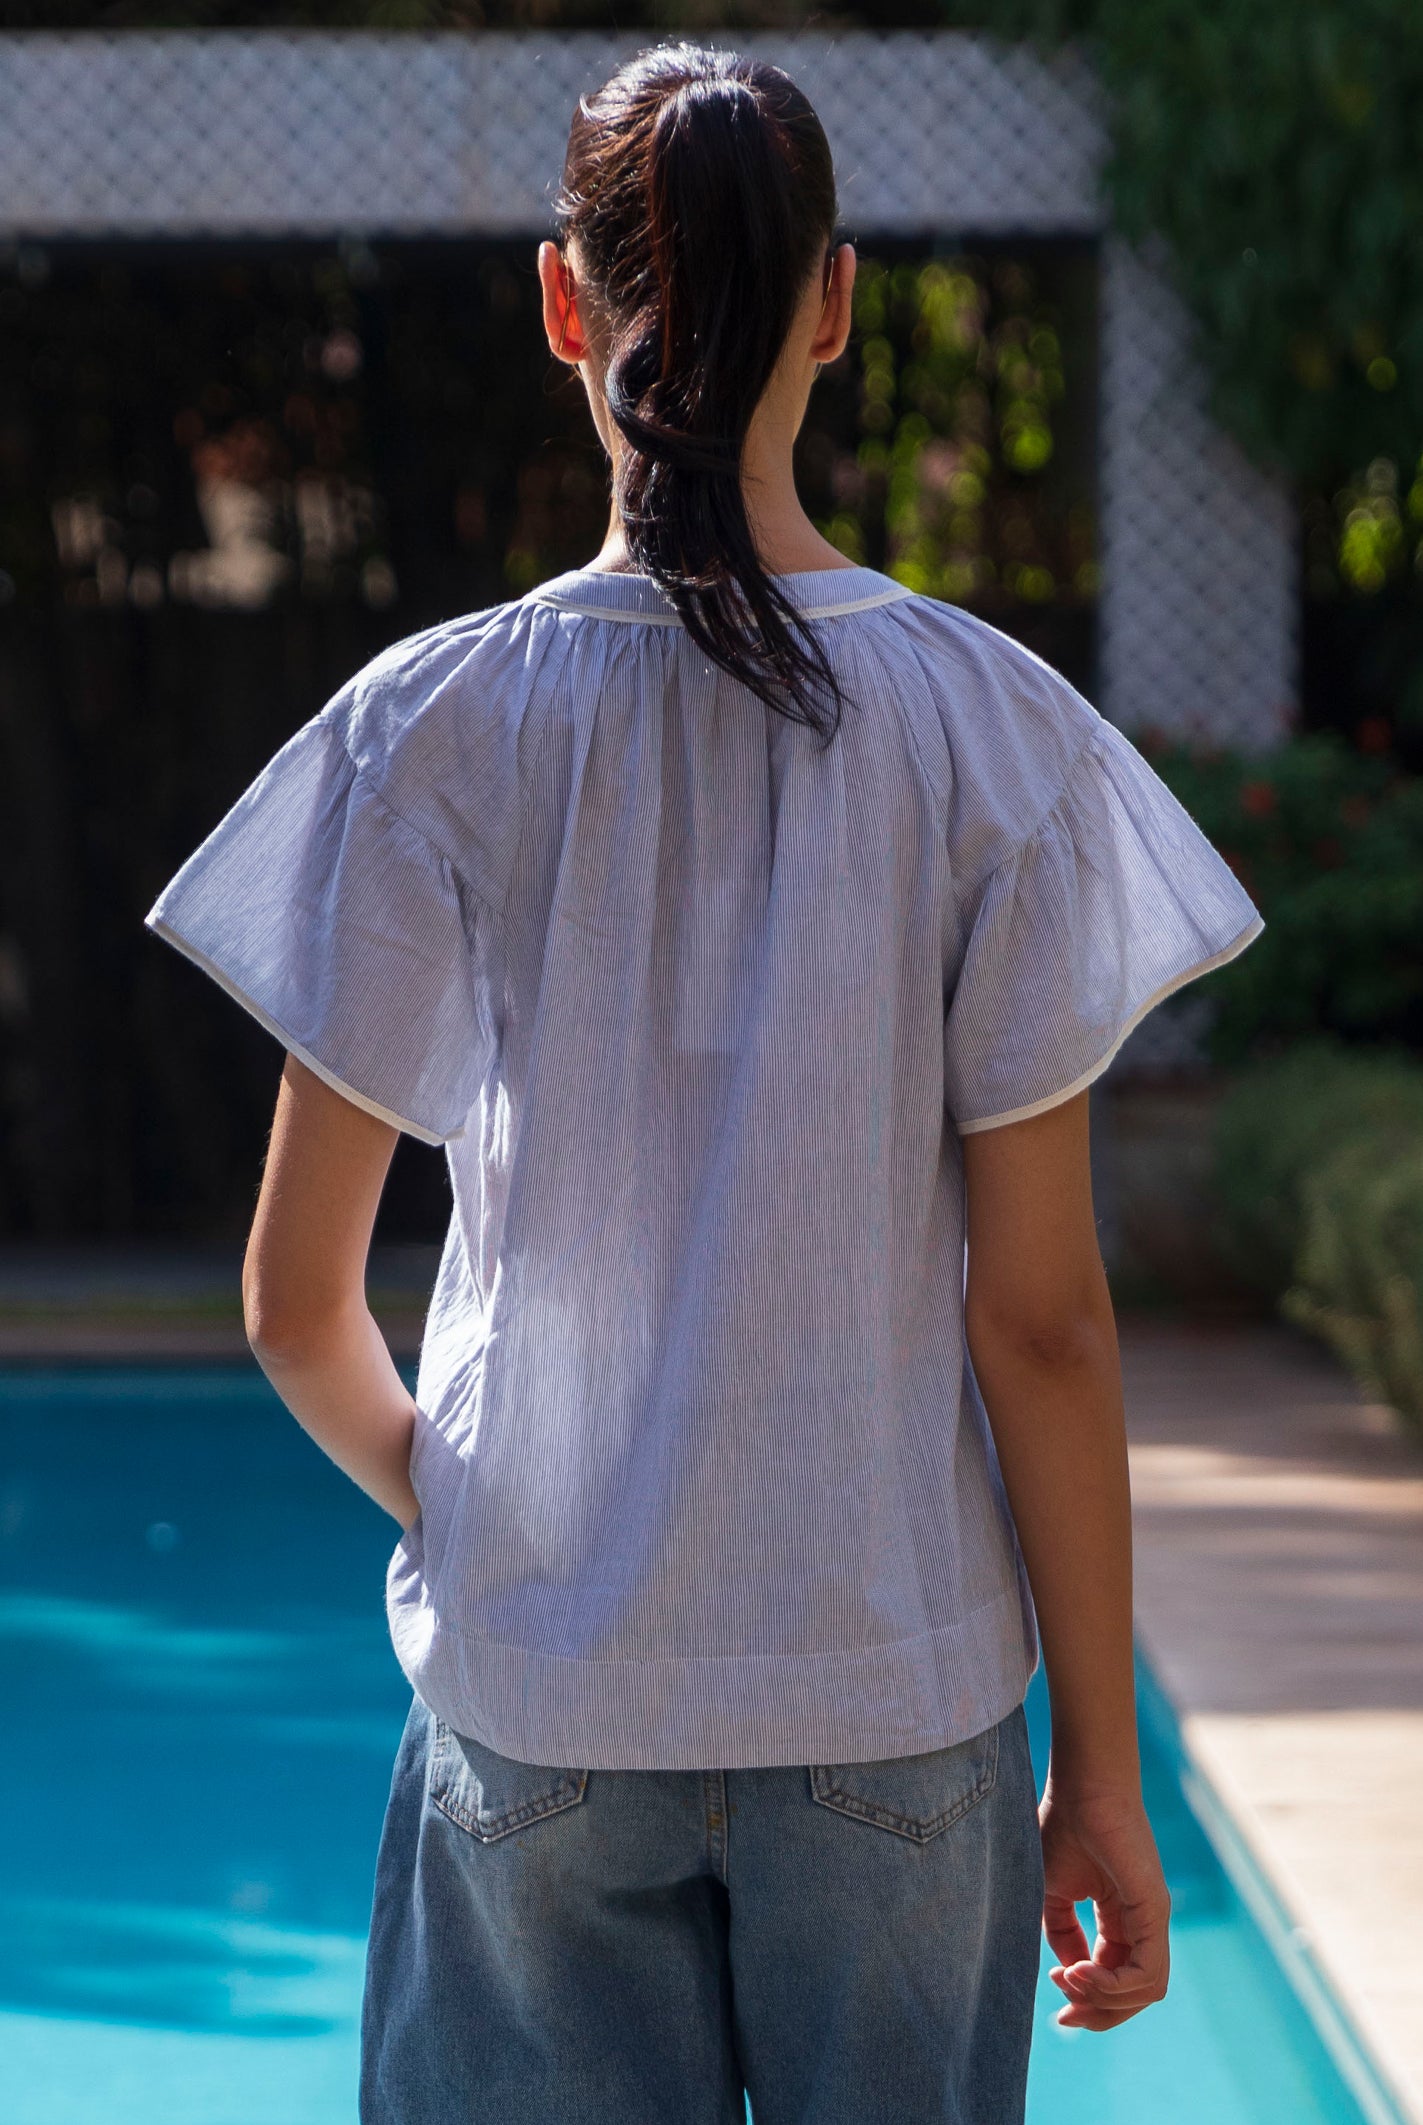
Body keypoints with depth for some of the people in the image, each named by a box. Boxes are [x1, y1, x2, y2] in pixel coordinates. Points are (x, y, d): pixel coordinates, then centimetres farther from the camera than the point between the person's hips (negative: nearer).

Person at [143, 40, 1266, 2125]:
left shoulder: (439, 725, -6)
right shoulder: (997, 729, -7)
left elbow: (298, 1304, -2)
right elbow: (1041, 1316, -6)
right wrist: (1103, 1764, 3)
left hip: (540, 1692, 0)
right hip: (902, 1680, 0)